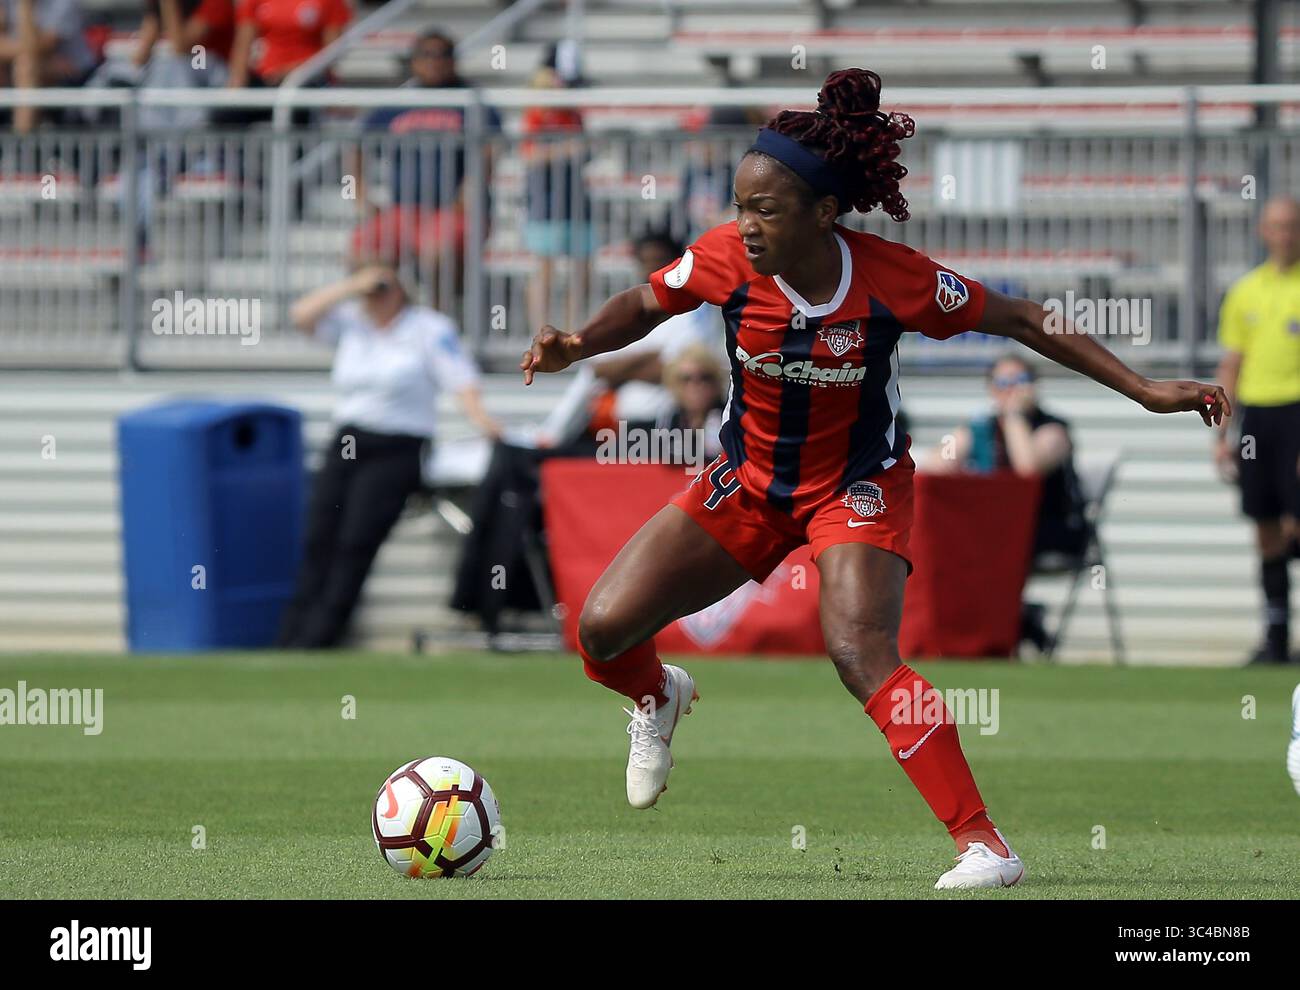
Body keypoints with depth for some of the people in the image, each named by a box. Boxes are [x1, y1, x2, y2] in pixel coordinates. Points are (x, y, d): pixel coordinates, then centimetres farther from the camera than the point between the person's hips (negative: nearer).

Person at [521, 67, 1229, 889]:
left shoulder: (894, 280, -26)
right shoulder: (726, 261, -19)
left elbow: (1021, 321, -12)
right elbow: (646, 305, 2)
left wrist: (1145, 390, -13)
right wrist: (577, 345, -18)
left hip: (858, 484, -4)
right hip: (750, 479, 4)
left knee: (861, 653, -29)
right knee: (604, 628, -6)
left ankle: (985, 845, -25)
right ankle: (658, 700, 32)